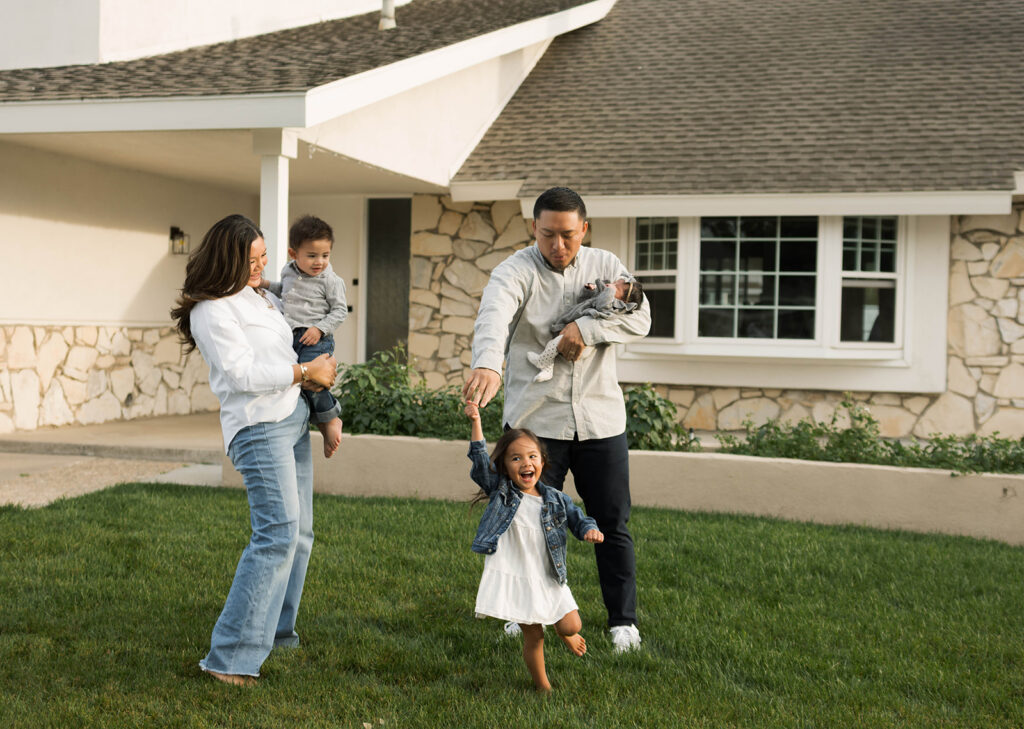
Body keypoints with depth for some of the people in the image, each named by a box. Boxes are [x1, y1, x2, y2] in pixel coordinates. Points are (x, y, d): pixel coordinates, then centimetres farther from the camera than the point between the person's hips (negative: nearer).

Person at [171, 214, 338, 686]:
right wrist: (305, 372, -10)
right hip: (259, 426, -10)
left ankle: (275, 635, 22)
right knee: (278, 532, -19)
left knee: (299, 532, 10)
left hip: (293, 418, 10)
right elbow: (242, 373, -17)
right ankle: (230, 657, -16)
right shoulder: (212, 310, -10)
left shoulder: (263, 296, 17)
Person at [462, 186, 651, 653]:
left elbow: (639, 319, -5)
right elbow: (493, 318, -29)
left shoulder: (606, 267, 6)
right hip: (535, 418, -2)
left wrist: (585, 328, -21)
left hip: (600, 418, 3)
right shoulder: (515, 272, -8)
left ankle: (623, 619, 20)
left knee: (612, 523, 7)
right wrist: (487, 366, -50)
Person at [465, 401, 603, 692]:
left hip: (549, 578, 2)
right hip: (514, 577, -2)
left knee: (572, 626, -1)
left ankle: (564, 633, 37)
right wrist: (475, 422, -20)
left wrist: (590, 530, -14)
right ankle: (543, 687, 21)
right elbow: (480, 459, -10)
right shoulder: (500, 491, -1)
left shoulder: (556, 500, 5)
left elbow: (577, 518, 11)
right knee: (533, 635, 1)